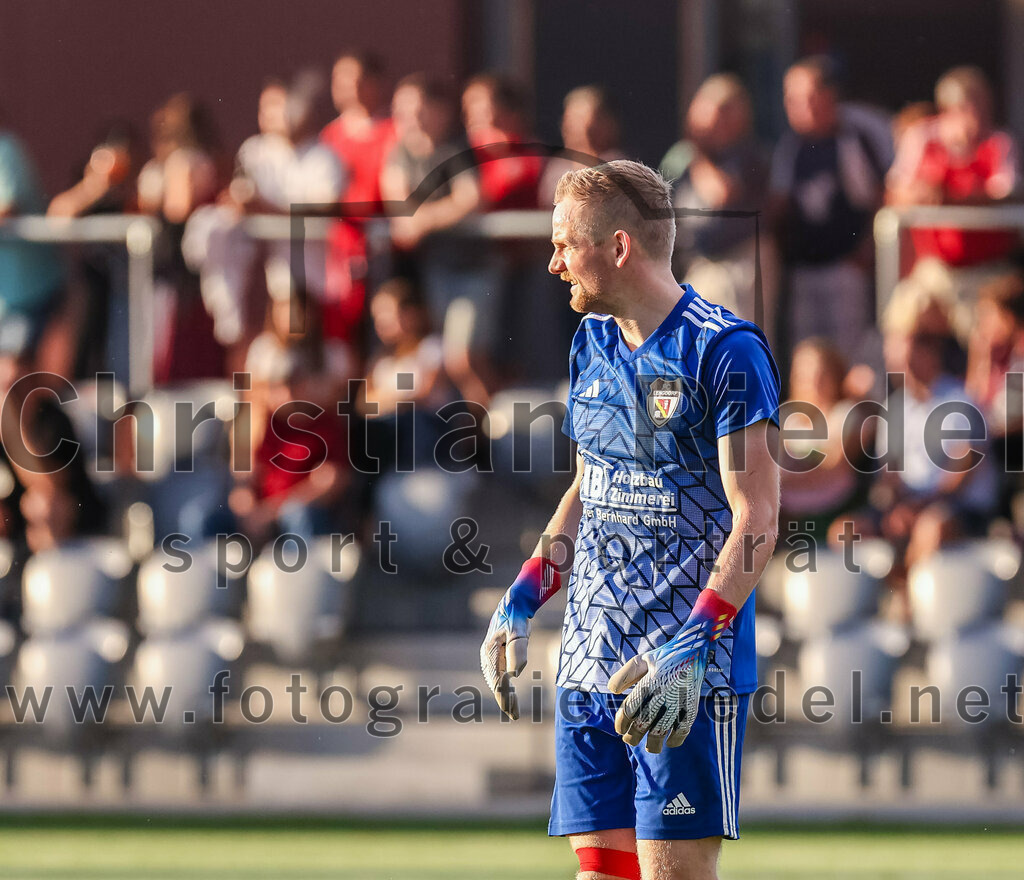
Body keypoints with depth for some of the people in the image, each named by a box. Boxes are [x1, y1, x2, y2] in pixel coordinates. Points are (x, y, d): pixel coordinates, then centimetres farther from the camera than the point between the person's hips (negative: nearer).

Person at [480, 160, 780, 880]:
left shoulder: (726, 351, -11)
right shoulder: (593, 342, 13)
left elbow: (756, 522, -15)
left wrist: (693, 645, -24)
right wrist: (523, 600, 15)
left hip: (687, 680, -7)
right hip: (590, 667, 7)